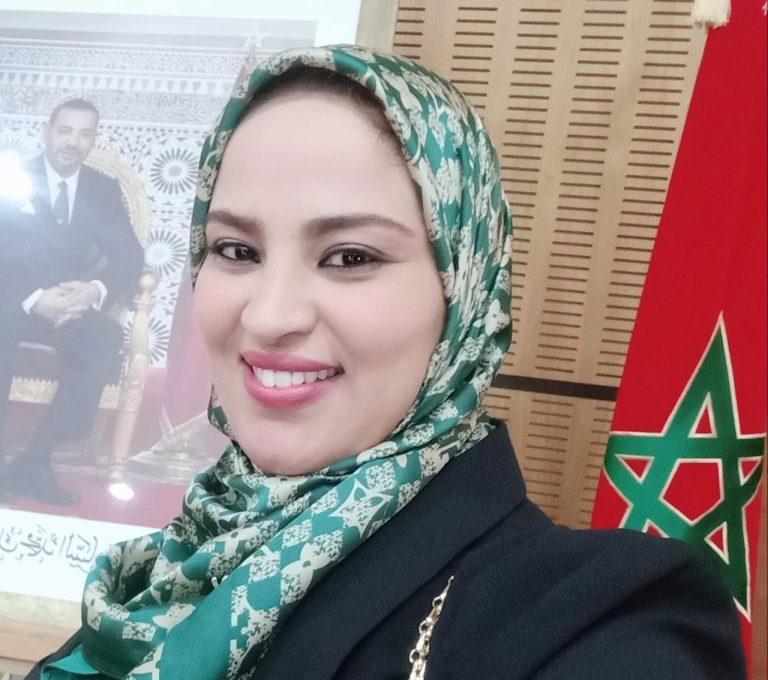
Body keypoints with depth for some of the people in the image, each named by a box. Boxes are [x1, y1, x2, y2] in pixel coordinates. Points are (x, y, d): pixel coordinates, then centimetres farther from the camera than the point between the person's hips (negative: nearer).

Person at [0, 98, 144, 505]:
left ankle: (34, 461, -26)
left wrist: (95, 290, -25)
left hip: (75, 305, 2)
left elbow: (130, 257, -1)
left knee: (106, 342, -32)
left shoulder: (104, 190, 9)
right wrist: (33, 299, -29)